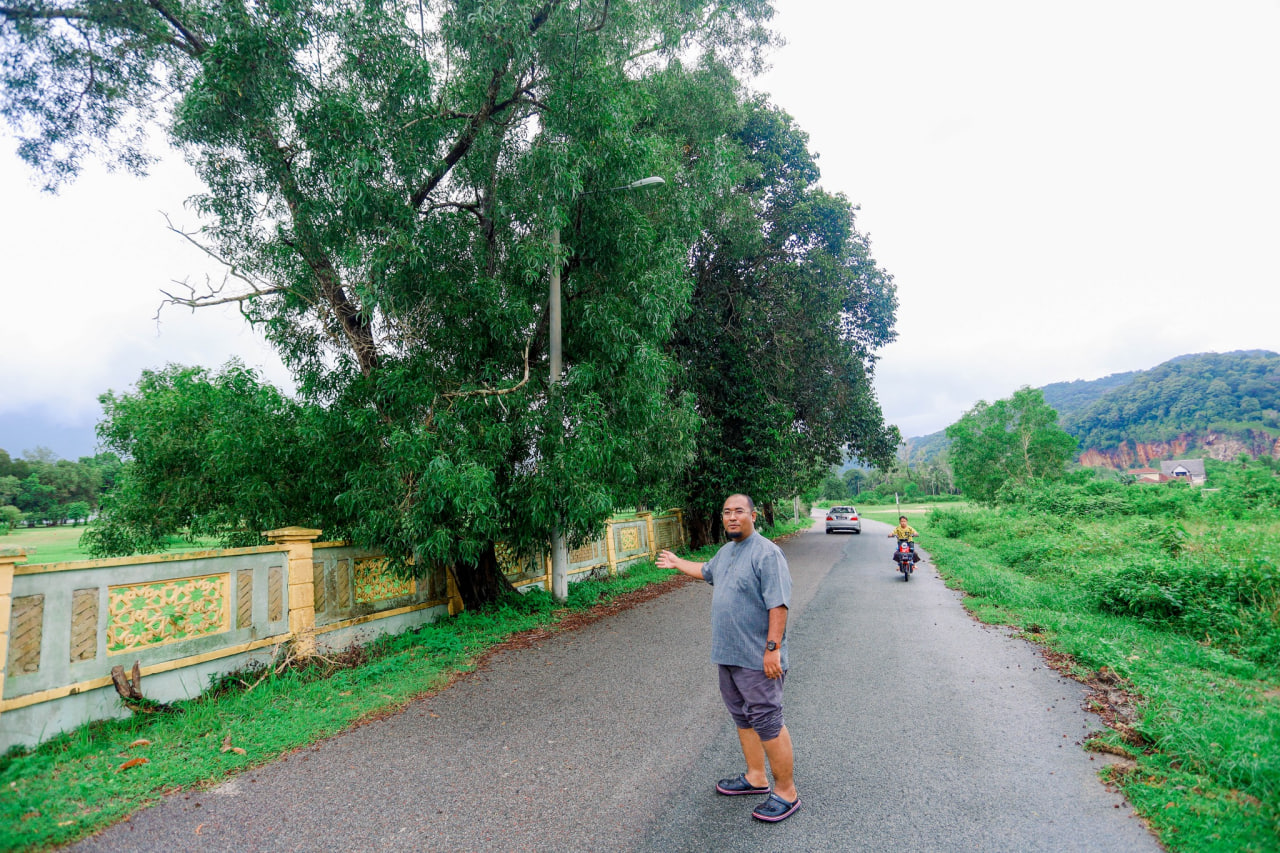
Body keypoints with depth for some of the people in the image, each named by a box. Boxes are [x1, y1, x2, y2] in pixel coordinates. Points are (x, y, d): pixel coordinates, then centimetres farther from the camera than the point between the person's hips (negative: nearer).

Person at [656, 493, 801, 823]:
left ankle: (786, 793, 13)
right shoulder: (726, 551, 11)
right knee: (743, 719, 19)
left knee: (767, 724, -2)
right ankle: (756, 777, 35)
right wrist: (676, 563, 42)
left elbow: (778, 604, -22)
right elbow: (707, 571, 34)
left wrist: (772, 648, -25)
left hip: (757, 660, -9)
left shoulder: (766, 553, -17)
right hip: (728, 656, 9)